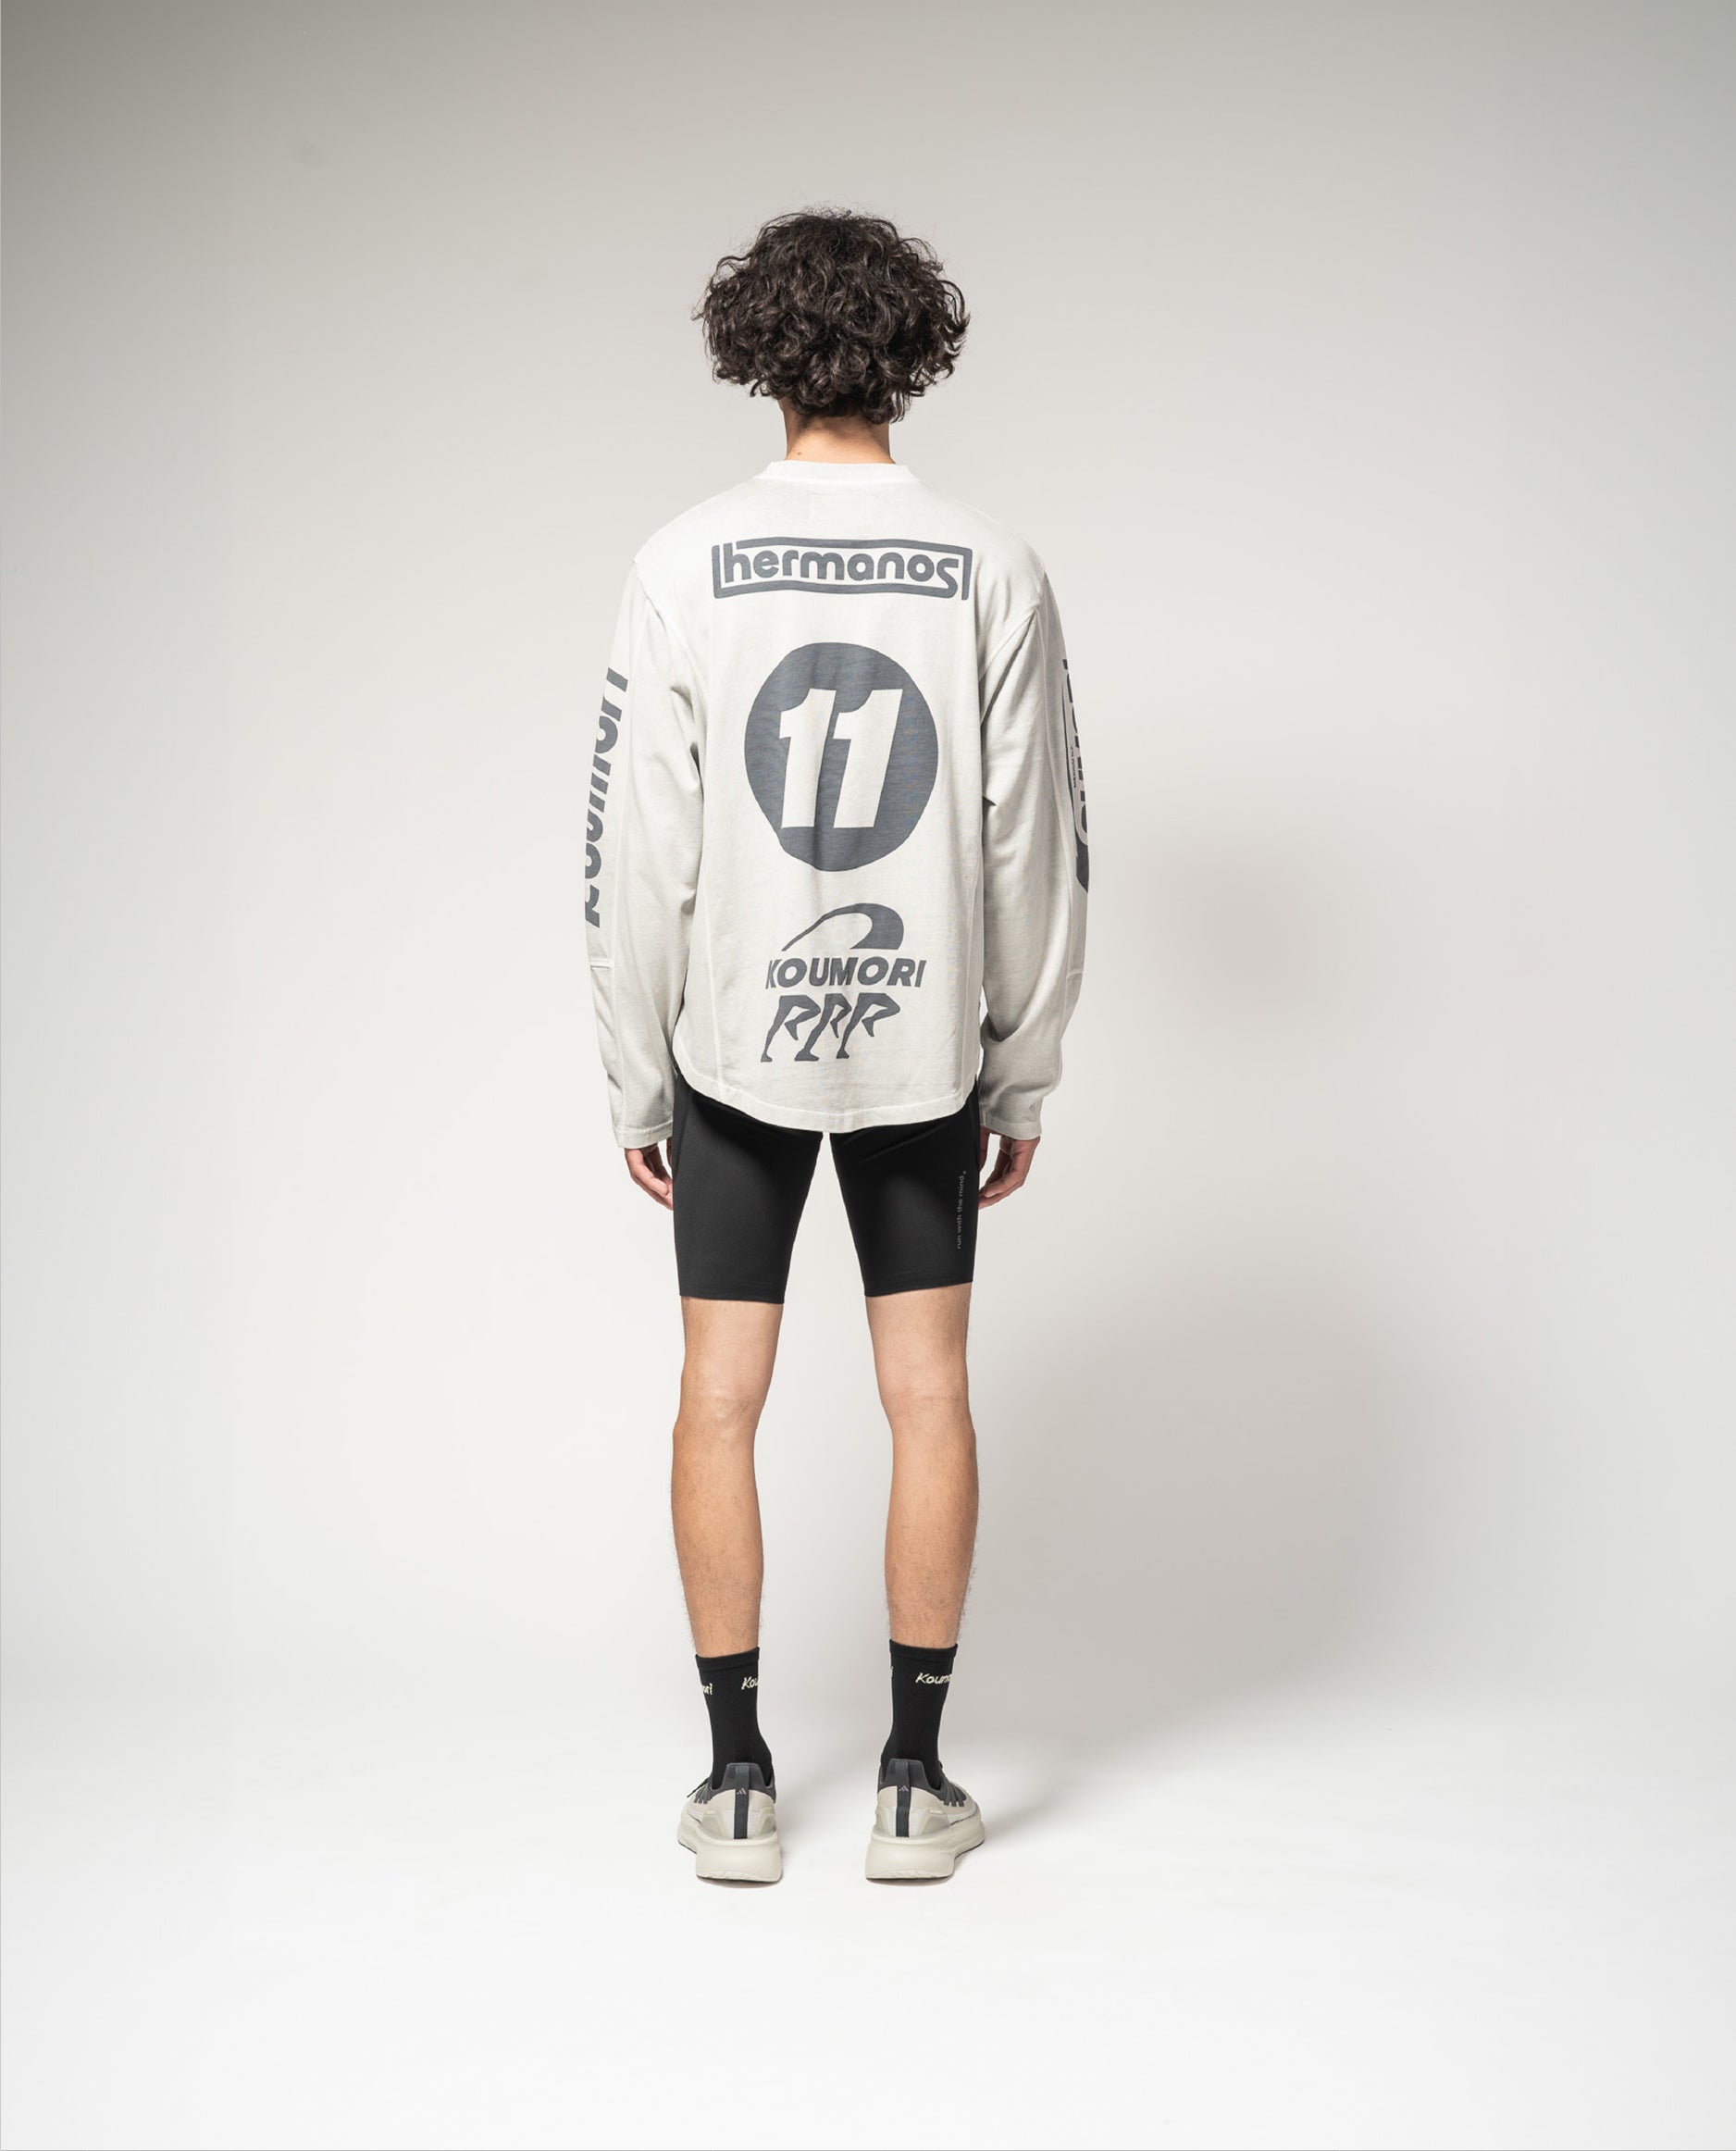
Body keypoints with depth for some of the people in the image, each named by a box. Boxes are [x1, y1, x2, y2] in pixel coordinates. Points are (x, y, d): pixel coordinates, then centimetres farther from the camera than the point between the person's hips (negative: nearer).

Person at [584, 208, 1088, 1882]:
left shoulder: (686, 565, -7)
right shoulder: (994, 573, -4)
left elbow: (636, 849, -7)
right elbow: (1040, 851, -3)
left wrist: (636, 1082, 3)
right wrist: (1024, 1082, 7)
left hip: (734, 1044, -1)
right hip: (923, 1047, 1)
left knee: (720, 1401, 9)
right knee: (927, 1396, 9)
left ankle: (737, 1780, 15)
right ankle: (914, 1780, 15)